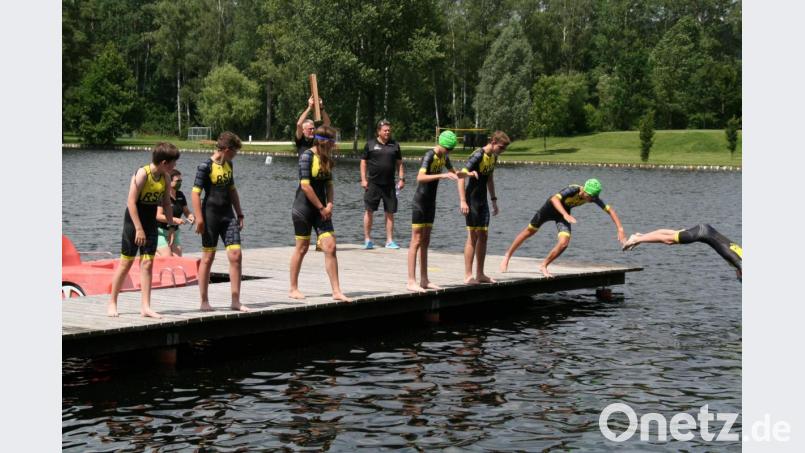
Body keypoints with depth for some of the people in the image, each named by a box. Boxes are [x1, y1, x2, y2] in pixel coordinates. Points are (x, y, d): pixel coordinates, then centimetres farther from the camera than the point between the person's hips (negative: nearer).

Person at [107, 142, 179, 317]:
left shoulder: (165, 177, 1)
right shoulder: (142, 174, -18)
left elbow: (166, 202, 13)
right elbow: (131, 201, -21)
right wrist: (138, 229, -23)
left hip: (151, 222, 6)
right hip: (134, 220, -6)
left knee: (147, 263, 0)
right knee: (126, 262, 1)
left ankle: (145, 306, -1)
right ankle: (112, 303, 14)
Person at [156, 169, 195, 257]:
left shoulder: (180, 195, 7)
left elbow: (186, 211, 15)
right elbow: (158, 216, -21)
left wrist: (191, 216, -8)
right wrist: (175, 220, -30)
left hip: (175, 232, 7)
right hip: (161, 231, -7)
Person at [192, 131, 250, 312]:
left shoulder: (228, 165, 12)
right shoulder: (206, 166, -11)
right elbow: (196, 193, -13)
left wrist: (239, 214, 20)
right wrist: (199, 219, -17)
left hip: (228, 215, 6)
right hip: (211, 215, -6)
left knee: (236, 255, -2)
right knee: (208, 257, 1)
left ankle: (235, 301, 3)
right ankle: (204, 302, 11)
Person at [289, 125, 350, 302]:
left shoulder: (327, 159, 10)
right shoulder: (307, 156, -13)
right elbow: (305, 185, -18)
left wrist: (330, 204, -4)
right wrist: (321, 207, -14)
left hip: (321, 210, 6)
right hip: (304, 208, -6)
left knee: (330, 247, -3)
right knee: (302, 248, 3)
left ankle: (336, 292, -2)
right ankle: (293, 288, 17)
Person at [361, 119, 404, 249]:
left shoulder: (394, 145, 10)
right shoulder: (370, 144, 3)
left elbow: (399, 163, 13)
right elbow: (363, 162, 4)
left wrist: (402, 178, 4)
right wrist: (363, 179, -4)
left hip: (389, 184, 2)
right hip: (373, 183, -2)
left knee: (390, 212, 4)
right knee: (369, 210, -2)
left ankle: (389, 241, 10)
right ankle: (367, 239, 7)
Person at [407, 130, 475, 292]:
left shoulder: (444, 157, 8)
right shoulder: (429, 156, -18)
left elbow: (454, 174, 25)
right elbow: (420, 177, -34)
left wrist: (469, 173, 7)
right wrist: (442, 175, -40)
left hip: (430, 203, 8)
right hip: (420, 202, -8)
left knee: (425, 242, 11)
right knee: (416, 241, -9)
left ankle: (424, 280, 15)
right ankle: (411, 281, -10)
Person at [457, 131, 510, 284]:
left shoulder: (493, 157, 8)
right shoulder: (478, 155, -18)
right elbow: (461, 175, -24)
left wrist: (494, 200, 22)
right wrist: (463, 201, -29)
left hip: (483, 201, 8)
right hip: (472, 200, -8)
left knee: (483, 237, 10)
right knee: (473, 237, -7)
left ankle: (480, 274, 18)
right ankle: (468, 276, -3)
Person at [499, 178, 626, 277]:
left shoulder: (593, 197, -22)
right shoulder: (573, 190, -37)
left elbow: (610, 210, -15)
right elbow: (554, 199, -49)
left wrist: (620, 229, -24)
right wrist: (565, 214, -63)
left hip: (563, 213, 4)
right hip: (551, 207, -4)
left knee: (564, 243, -17)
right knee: (529, 231, 14)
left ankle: (544, 266, 6)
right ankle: (507, 256, 34)